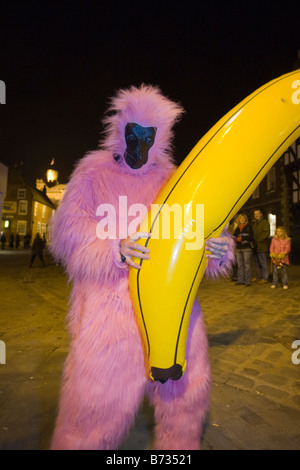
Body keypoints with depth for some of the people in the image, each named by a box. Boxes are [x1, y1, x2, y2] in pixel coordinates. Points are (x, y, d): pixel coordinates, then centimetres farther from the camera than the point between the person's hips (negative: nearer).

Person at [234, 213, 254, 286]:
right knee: (239, 265, 6)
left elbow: (251, 237, -6)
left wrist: (242, 238, -11)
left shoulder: (248, 227, 2)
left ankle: (247, 281, -1)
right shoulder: (237, 228, 15)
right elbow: (235, 236, 18)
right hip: (238, 248, 4)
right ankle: (240, 280, 13)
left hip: (247, 248, -4)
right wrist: (237, 238, -3)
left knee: (247, 265, -5)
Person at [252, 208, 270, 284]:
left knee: (263, 263, -3)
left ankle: (264, 278, 3)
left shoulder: (265, 222, -6)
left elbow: (266, 233, -15)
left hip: (262, 246, -8)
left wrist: (258, 240, -19)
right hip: (255, 246, 8)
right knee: (256, 263, 14)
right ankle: (258, 277, 24)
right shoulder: (254, 223, 19)